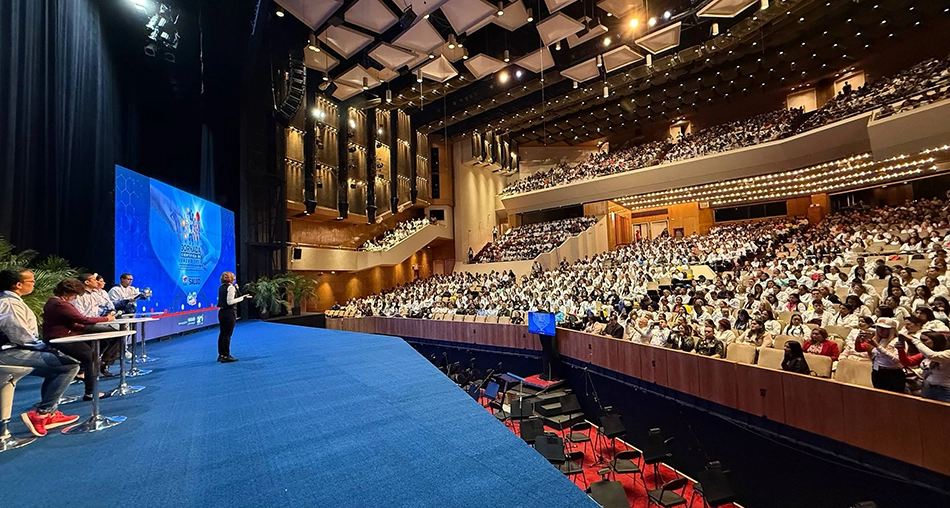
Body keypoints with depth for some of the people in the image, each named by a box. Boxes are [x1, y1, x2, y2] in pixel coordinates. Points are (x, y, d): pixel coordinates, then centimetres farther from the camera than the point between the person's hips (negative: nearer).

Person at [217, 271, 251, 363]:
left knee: (222, 333, 14)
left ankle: (221, 354, 22)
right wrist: (242, 297, -15)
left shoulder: (221, 287, 11)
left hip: (221, 312, 9)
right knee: (227, 334, -3)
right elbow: (230, 301, -18)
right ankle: (226, 356, 3)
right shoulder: (231, 287, -13)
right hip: (229, 313, -8)